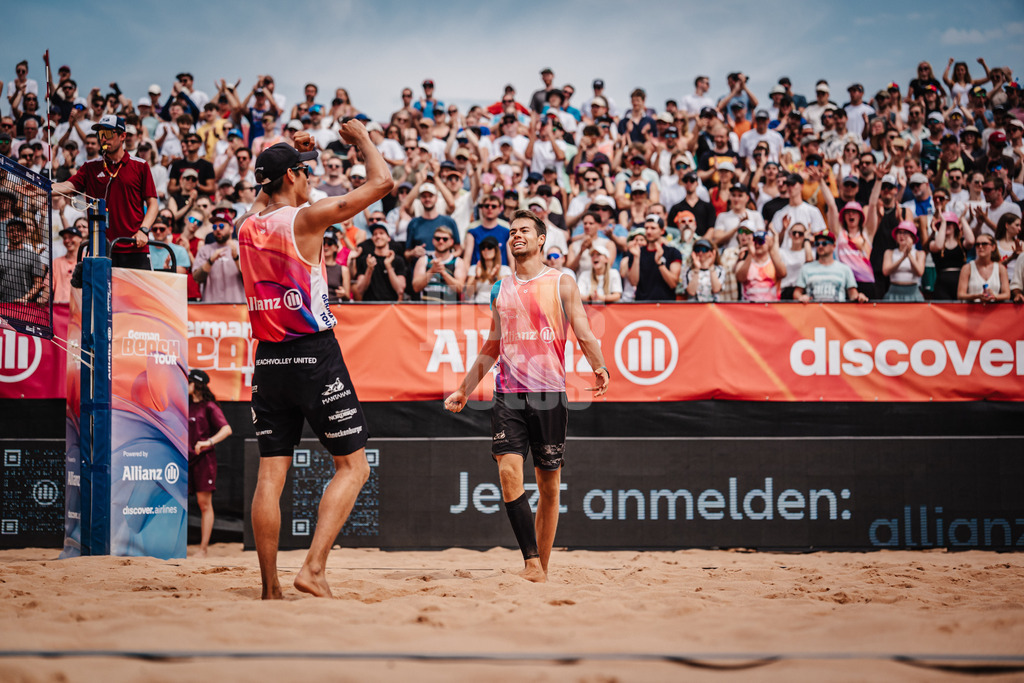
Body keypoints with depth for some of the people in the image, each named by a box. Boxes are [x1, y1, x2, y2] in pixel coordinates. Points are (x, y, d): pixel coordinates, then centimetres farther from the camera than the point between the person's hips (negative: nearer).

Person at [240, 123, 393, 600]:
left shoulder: (248, 226, 8)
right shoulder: (306, 219, -9)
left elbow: (267, 197, 35)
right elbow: (381, 182, -6)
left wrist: (291, 152, 36)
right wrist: (361, 137, 10)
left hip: (269, 360, 6)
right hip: (315, 355, -6)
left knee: (270, 475, 5)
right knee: (352, 467, 3)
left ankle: (270, 588, 4)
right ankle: (313, 567, -11)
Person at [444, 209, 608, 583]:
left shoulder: (562, 284, 6)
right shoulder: (501, 290, 16)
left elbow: (584, 334, 0)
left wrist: (599, 367, -19)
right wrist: (464, 389, 21)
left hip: (549, 392, -2)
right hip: (508, 392, 2)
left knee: (549, 484, 3)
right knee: (509, 470, -16)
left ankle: (542, 565, 12)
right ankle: (531, 562, -17)